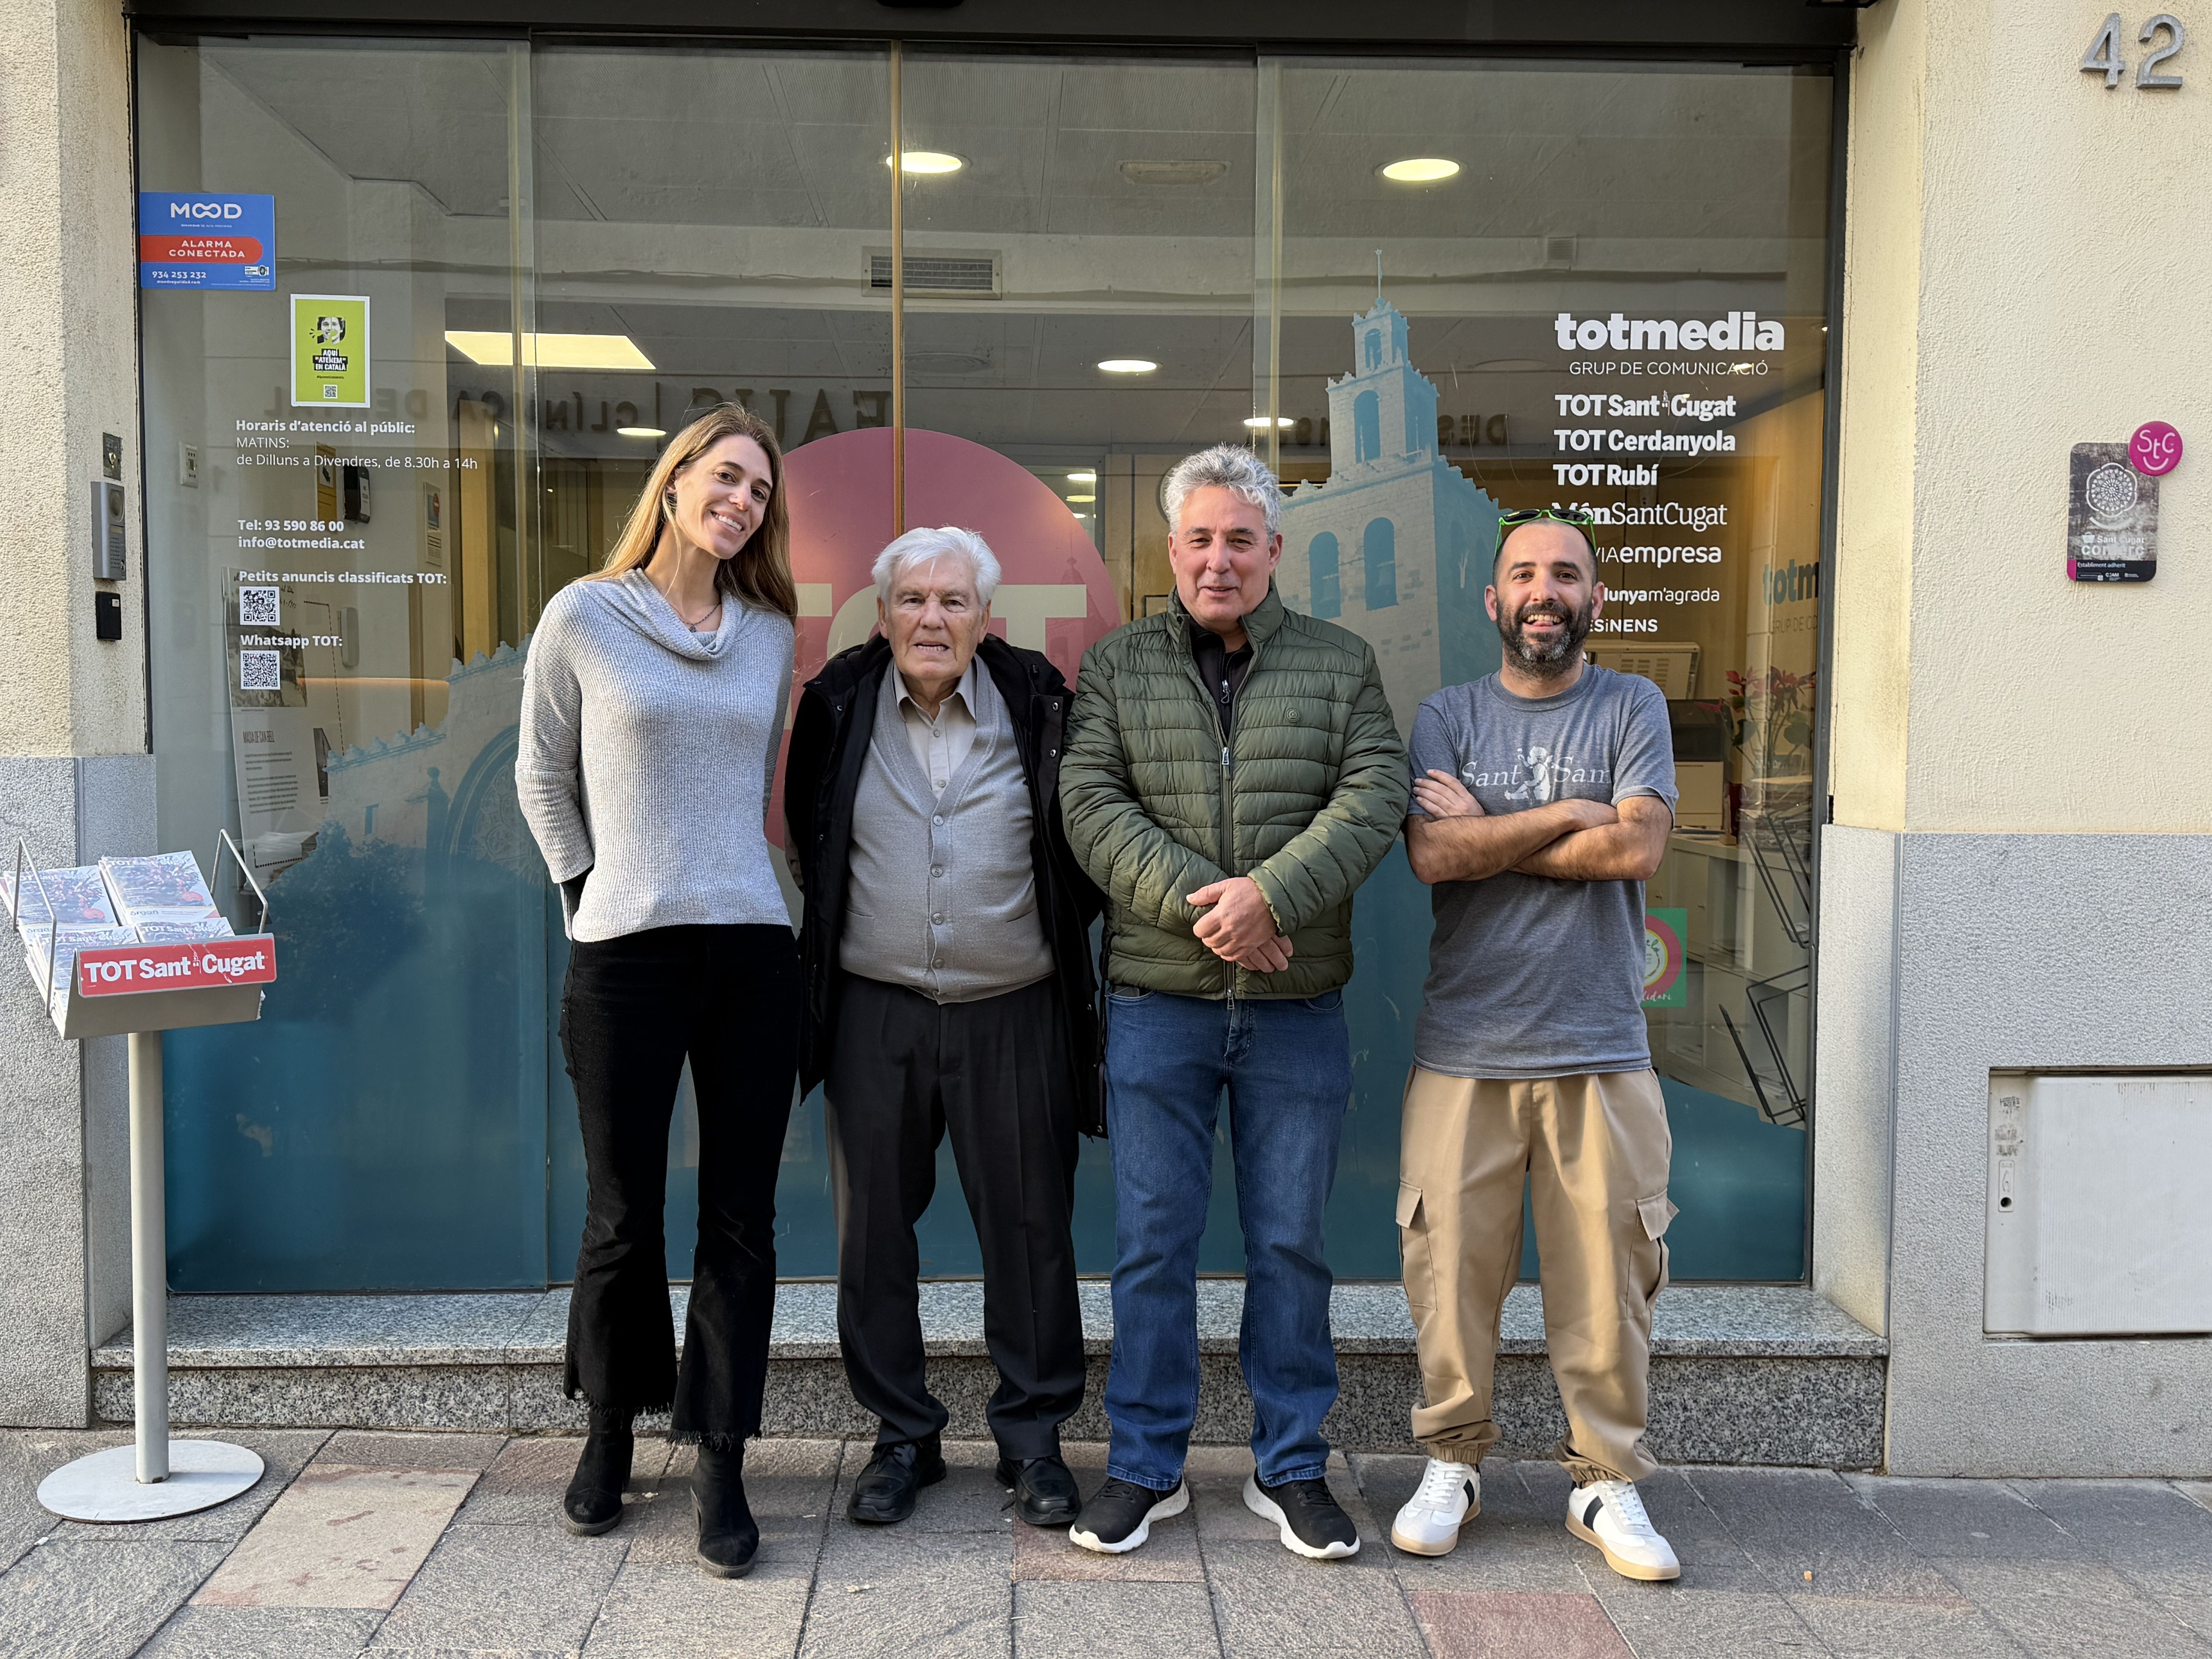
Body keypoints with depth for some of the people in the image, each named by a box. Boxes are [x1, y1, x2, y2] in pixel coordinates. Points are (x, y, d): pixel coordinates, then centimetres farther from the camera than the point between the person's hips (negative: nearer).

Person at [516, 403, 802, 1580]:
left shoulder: (771, 635, 10)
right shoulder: (584, 619, 1)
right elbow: (542, 780, 8)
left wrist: (732, 875, 12)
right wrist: (589, 896, 4)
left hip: (752, 950, 3)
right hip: (625, 957, -3)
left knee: (741, 1218, 4)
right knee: (622, 1214, 7)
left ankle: (719, 1464, 15)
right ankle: (609, 1429, 29)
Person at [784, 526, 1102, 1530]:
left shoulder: (1037, 704, -2)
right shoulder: (837, 705, 2)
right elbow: (807, 838, 15)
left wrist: (1061, 935, 5)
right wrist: (838, 929, 10)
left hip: (1013, 1012, -1)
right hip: (875, 1010, 1)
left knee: (1029, 1231, 6)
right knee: (874, 1230, 8)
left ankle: (1033, 1438, 22)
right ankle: (903, 1437, 24)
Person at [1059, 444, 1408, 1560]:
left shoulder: (1340, 663, 7)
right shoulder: (1116, 666, 7)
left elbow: (1373, 798, -5)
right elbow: (1092, 804, -5)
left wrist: (1270, 893, -20)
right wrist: (1195, 904, -17)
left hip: (1297, 1007, 1)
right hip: (1157, 1001, 0)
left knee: (1291, 1240, 8)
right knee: (1152, 1239, 6)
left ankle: (1290, 1467, 23)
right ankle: (1146, 1466, 20)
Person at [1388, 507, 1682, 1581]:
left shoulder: (1631, 709, 7)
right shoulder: (1446, 719, 8)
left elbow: (1637, 848, -10)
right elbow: (1431, 854, -8)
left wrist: (1487, 833, -6)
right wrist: (1571, 814, -7)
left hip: (1600, 1050, 0)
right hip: (1463, 1048, 1)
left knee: (1606, 1277, 3)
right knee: (1452, 1267, 4)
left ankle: (1606, 1481, 19)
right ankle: (1452, 1462, 22)